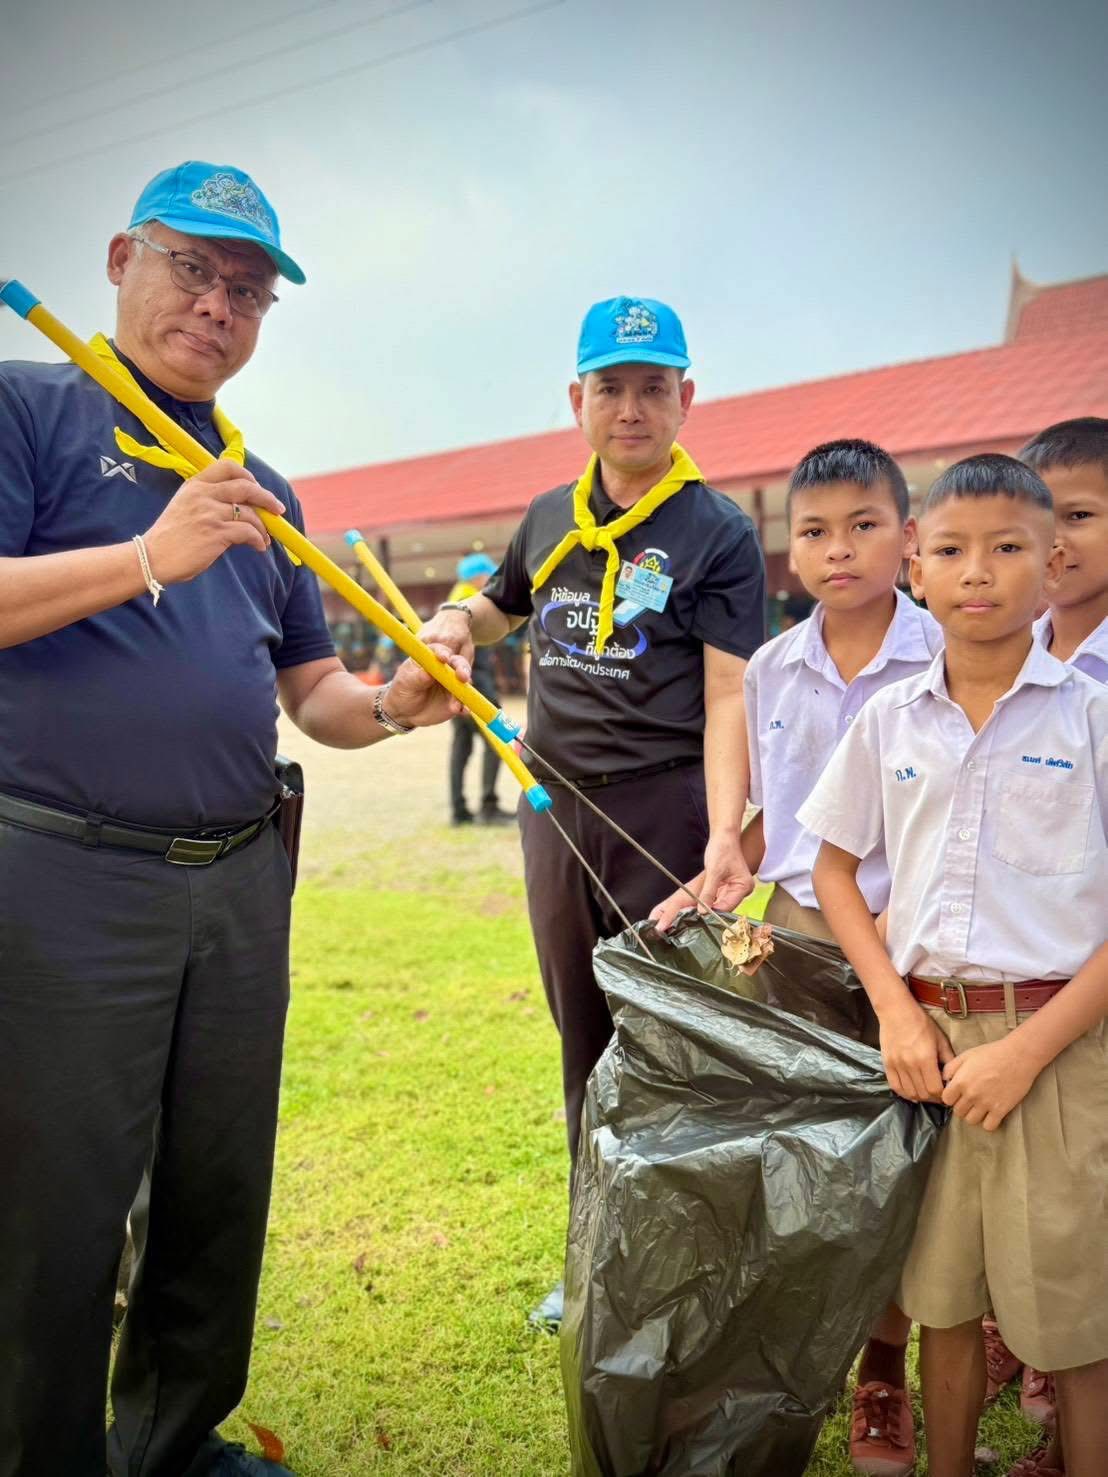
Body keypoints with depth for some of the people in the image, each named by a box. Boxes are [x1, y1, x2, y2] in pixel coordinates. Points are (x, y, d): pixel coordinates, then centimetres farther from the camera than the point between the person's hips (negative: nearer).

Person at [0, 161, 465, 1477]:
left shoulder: (265, 493, 17)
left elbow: (311, 693, 16)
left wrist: (392, 707, -4)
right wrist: (151, 557, -21)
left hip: (240, 881, 6)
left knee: (222, 1197, 16)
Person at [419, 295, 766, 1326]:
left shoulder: (719, 533, -5)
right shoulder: (549, 519, 10)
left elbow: (728, 694, -12)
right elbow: (503, 607, 29)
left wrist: (725, 833, -25)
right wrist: (459, 621, 5)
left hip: (665, 808, -5)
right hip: (555, 805, 5)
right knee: (583, 1038, 14)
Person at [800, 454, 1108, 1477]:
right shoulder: (891, 721, 4)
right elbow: (835, 868, 11)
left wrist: (1025, 1049, -14)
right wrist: (897, 1010, -1)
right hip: (927, 1037, 3)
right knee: (943, 1300, 17)